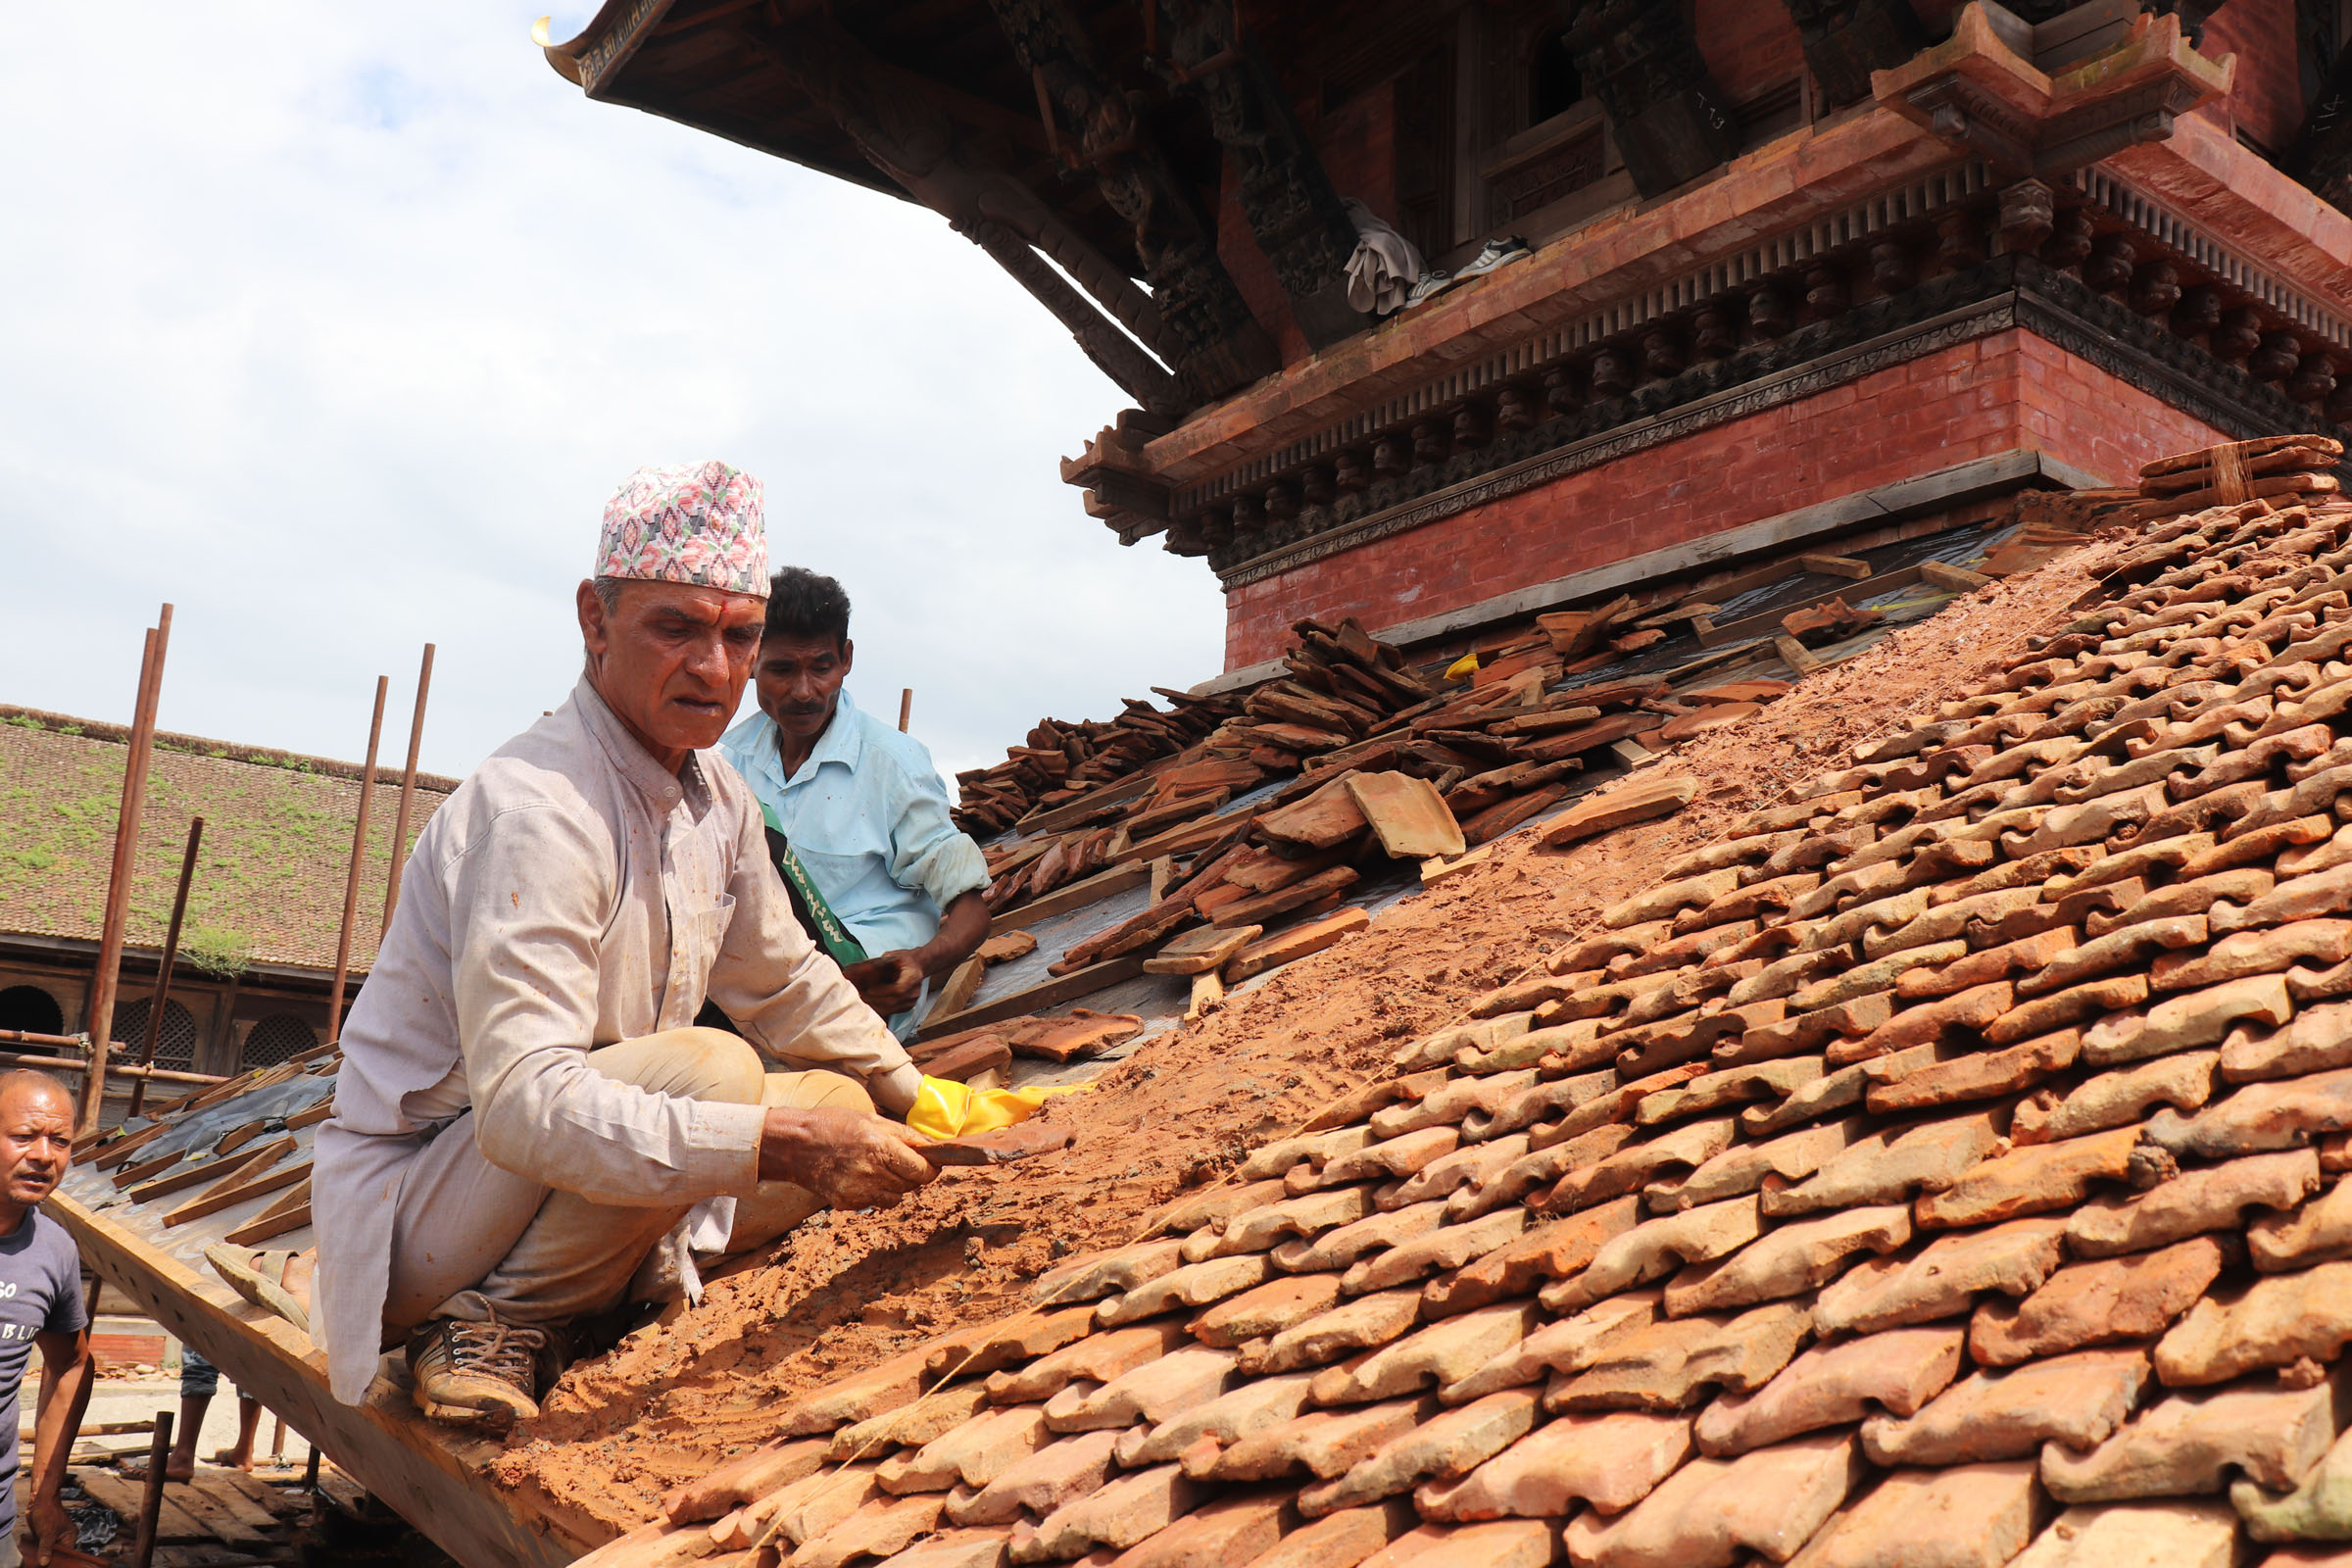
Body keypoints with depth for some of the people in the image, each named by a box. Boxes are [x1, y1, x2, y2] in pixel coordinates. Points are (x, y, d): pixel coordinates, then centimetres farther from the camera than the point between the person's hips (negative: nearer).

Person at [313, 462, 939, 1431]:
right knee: (710, 1067, -31)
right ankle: (493, 1323, -14)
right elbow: (523, 1104, -37)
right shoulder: (534, 809, -26)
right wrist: (776, 1143, -42)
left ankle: (604, 1296, 9)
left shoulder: (717, 798, 3)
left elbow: (785, 985, 20)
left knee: (842, 1107, 4)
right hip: (416, 1221, -9)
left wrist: (921, 1100, 23)